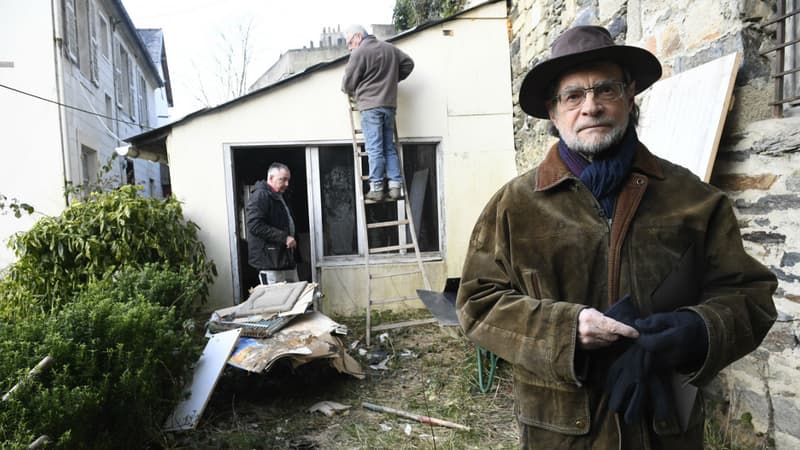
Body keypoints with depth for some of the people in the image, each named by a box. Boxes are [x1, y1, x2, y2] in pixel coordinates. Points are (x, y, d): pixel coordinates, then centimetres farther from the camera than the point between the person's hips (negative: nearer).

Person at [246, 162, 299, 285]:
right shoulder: (260, 195, -9)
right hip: (270, 261, -9)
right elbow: (255, 225, -21)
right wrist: (284, 238, -22)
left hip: (288, 260, 9)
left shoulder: (280, 197, 21)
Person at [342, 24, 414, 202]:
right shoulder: (390, 48, 15)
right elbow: (408, 63, 24)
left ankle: (376, 188, -4)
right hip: (390, 104, 6)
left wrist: (349, 91, 19)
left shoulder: (359, 52, -5)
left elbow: (348, 82, -3)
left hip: (370, 105, -6)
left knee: (374, 149, -5)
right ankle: (395, 186, 5)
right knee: (389, 147, 9)